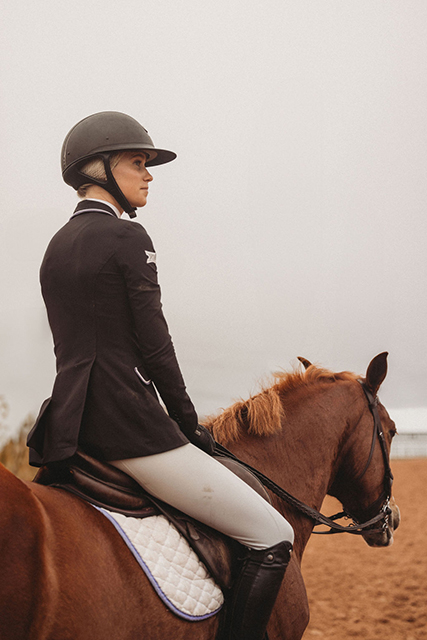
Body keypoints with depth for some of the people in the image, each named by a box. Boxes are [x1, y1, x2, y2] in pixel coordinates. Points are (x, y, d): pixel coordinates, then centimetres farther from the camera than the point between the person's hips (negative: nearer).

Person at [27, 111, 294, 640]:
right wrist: (189, 425, 0)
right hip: (130, 431, -9)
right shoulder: (127, 238, -10)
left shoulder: (57, 246, 16)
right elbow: (154, 347, -12)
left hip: (74, 428, 10)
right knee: (274, 538, -2)